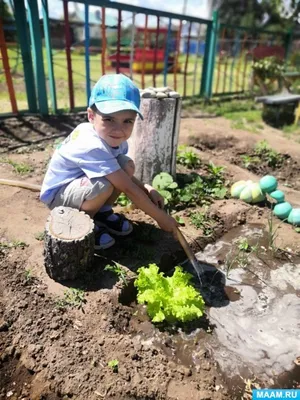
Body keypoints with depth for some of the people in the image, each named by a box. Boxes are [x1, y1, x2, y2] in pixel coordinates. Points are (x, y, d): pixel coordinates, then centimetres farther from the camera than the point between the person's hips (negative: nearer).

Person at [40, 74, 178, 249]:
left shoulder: (113, 137, -11)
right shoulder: (93, 147, -36)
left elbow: (125, 176, 1)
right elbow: (129, 189, -33)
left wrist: (147, 189, -17)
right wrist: (161, 217, -26)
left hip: (80, 184, 8)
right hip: (57, 194, -7)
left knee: (127, 165, -13)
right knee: (104, 185, -36)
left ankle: (102, 212, 6)